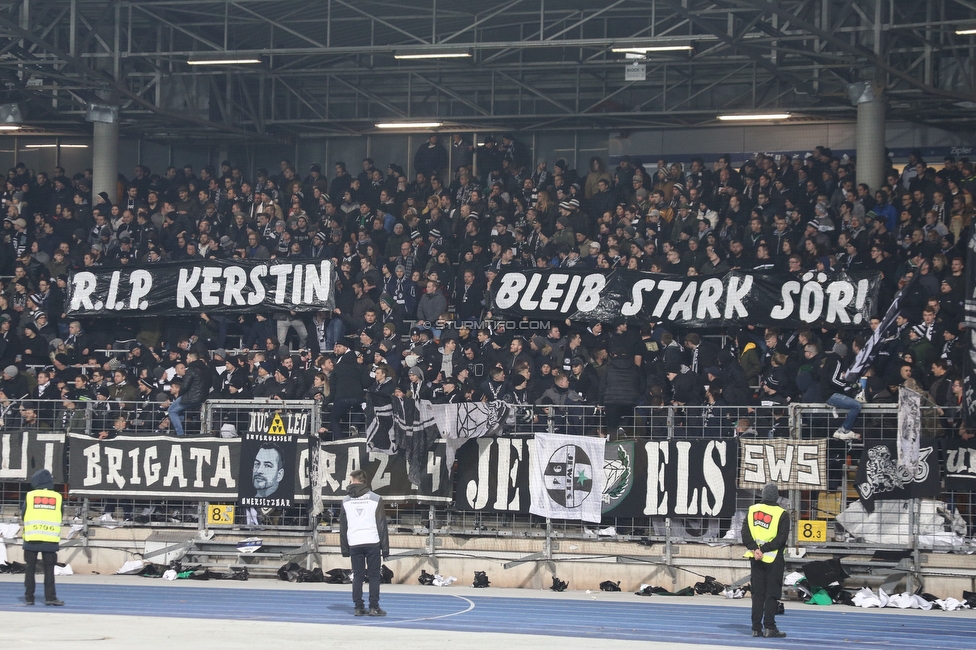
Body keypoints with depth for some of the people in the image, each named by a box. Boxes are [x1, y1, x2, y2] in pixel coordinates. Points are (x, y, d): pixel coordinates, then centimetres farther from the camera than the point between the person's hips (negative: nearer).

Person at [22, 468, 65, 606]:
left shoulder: (30, 496, -1)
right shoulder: (57, 497, 3)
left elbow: (24, 516, 4)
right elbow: (60, 518, 8)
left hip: (31, 538, 0)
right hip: (51, 539, 0)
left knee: (30, 568, 7)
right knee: (49, 569, 4)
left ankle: (29, 597, 7)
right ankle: (50, 597, -3)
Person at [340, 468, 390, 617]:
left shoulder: (346, 501, 7)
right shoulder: (375, 499, 1)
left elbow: (343, 527, 8)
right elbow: (382, 525, -1)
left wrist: (344, 549, 13)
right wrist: (385, 548, 1)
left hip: (354, 544, 2)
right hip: (372, 542, -2)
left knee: (357, 576, 6)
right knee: (374, 575, 2)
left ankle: (359, 608, 3)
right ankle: (374, 608, -2)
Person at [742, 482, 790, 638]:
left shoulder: (752, 510, 4)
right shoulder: (782, 514, -7)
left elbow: (745, 532, -3)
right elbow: (782, 537, -14)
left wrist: (755, 548, -9)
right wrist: (764, 549, -13)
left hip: (756, 559, 4)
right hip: (774, 560, -4)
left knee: (757, 593, 9)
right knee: (772, 593, 0)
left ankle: (756, 628, 8)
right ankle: (769, 628, -3)